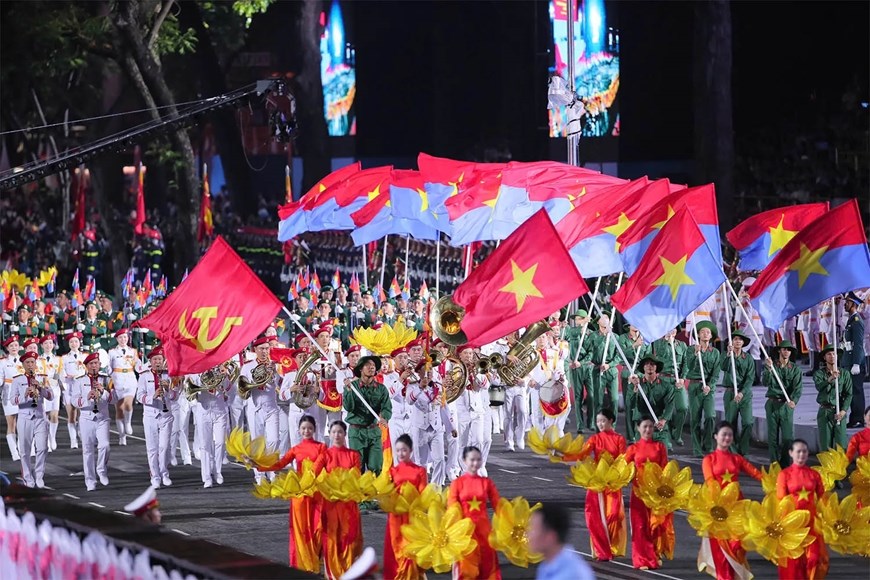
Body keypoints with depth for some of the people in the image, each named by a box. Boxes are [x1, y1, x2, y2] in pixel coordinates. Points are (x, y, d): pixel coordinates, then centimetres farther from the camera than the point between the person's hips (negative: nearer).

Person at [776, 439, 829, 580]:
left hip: (811, 520, 3)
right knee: (793, 557, 1)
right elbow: (781, 499, -4)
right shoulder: (784, 474, -1)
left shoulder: (814, 474, 8)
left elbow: (822, 497, 9)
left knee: (814, 556, -1)